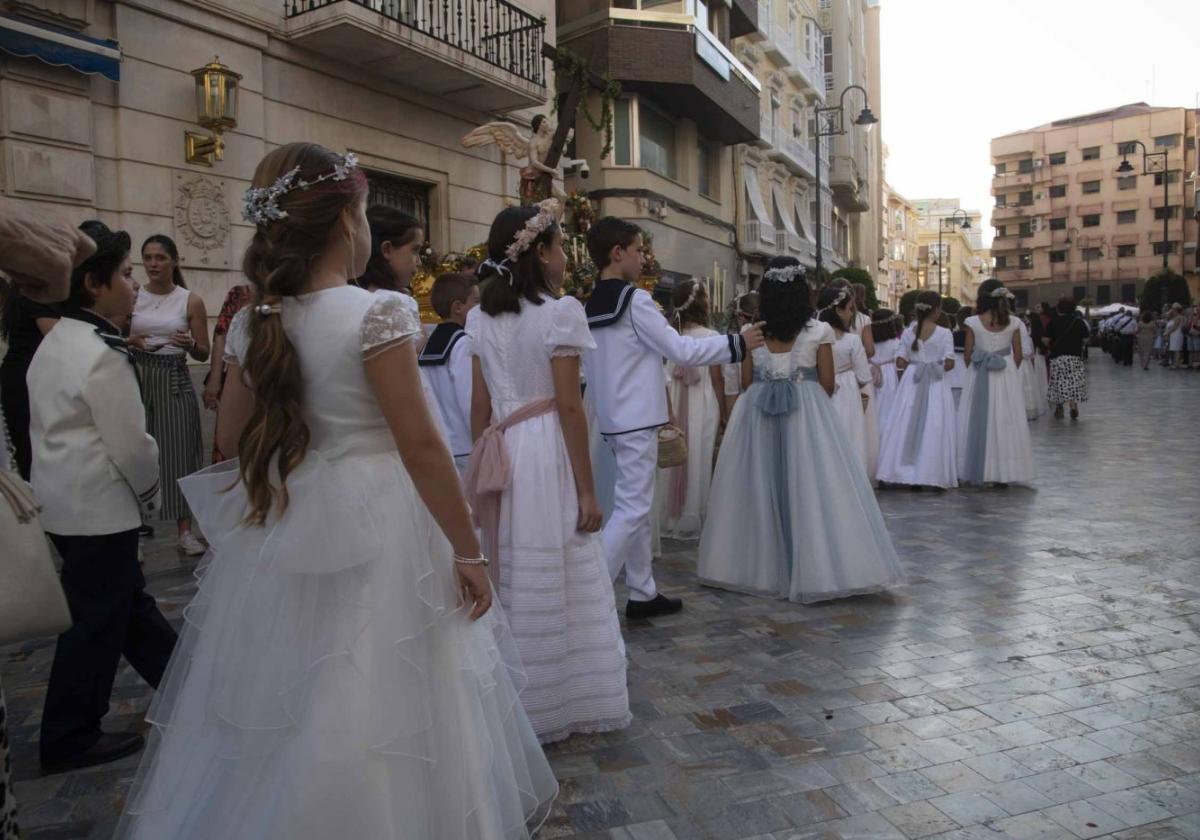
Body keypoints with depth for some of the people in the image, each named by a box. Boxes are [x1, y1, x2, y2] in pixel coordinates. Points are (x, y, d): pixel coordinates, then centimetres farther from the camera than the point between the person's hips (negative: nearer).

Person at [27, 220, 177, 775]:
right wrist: (151, 493, -2)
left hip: (64, 499, 10)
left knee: (125, 601, 19)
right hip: (98, 508, -10)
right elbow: (131, 444, -21)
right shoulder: (102, 355, -21)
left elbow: (67, 430, 13)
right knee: (98, 622, 4)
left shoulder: (55, 343, 9)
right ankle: (68, 741, 18)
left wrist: (136, 494, 12)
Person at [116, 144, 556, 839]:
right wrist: (468, 552, -10)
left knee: (282, 719, 20)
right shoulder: (377, 314, -16)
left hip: (281, 532, 7)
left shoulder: (253, 323, 2)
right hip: (374, 530, -6)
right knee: (375, 706, 8)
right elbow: (421, 446, -16)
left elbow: (233, 436, 11)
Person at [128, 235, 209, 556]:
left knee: (179, 453, -1)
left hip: (174, 382, -1)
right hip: (136, 378, 1)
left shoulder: (191, 300, 1)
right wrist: (131, 341, -12)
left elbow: (203, 354, 3)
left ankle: (185, 532, 6)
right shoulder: (131, 297, 4)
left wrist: (189, 344, -18)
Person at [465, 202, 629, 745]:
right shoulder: (560, 312, -9)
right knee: (555, 585, 4)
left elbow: (480, 406, 10)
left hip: (499, 456, 6)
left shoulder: (481, 317, 9)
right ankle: (552, 706, 16)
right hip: (546, 456, -6)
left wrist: (481, 464, 17)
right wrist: (587, 490, -8)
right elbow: (569, 407, -12)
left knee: (505, 582, 13)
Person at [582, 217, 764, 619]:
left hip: (613, 418, 9)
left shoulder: (591, 307, 11)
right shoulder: (635, 300, -14)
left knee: (637, 505, 14)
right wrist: (737, 342, -5)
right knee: (632, 507, -6)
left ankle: (642, 594, 21)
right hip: (637, 419, -9)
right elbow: (680, 350, -14)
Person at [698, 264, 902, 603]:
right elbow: (827, 383, -2)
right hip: (806, 414, -2)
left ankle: (758, 566, 19)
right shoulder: (819, 331, -3)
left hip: (758, 413, 3)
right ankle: (816, 570, 4)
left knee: (759, 488, 10)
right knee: (811, 488, 2)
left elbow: (746, 381, 3)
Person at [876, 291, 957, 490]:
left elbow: (900, 363, -3)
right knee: (934, 428, 3)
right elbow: (949, 364, -11)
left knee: (907, 426, 8)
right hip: (935, 385, -3)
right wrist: (938, 366, 8)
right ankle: (933, 473, 5)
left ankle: (905, 472, 12)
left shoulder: (908, 333, 0)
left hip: (911, 383, 3)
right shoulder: (944, 333, -8)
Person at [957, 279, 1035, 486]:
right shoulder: (1012, 322, -2)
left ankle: (971, 472, 10)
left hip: (979, 378, -1)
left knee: (977, 422, 6)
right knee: (1006, 423, 7)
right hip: (1007, 377, 2)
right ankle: (1003, 474, 11)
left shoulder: (973, 322, -8)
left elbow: (967, 355, -4)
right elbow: (1018, 355, 2)